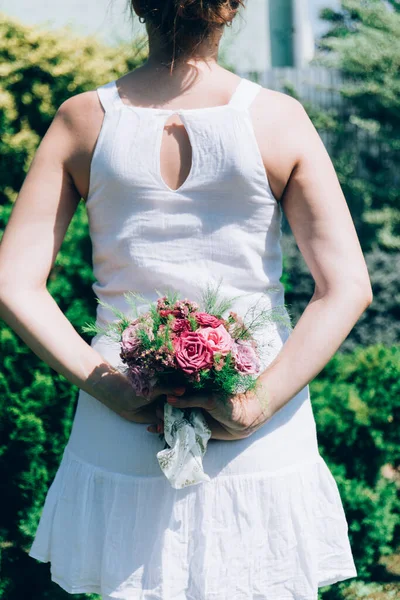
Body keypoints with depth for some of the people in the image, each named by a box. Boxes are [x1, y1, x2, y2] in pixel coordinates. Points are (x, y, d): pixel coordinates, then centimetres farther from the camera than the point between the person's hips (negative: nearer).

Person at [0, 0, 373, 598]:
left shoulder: (83, 119, -2)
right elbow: (346, 289, -13)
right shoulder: (279, 119, -6)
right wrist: (256, 407, -15)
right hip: (262, 455, -1)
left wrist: (109, 387, -9)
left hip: (123, 450, 1)